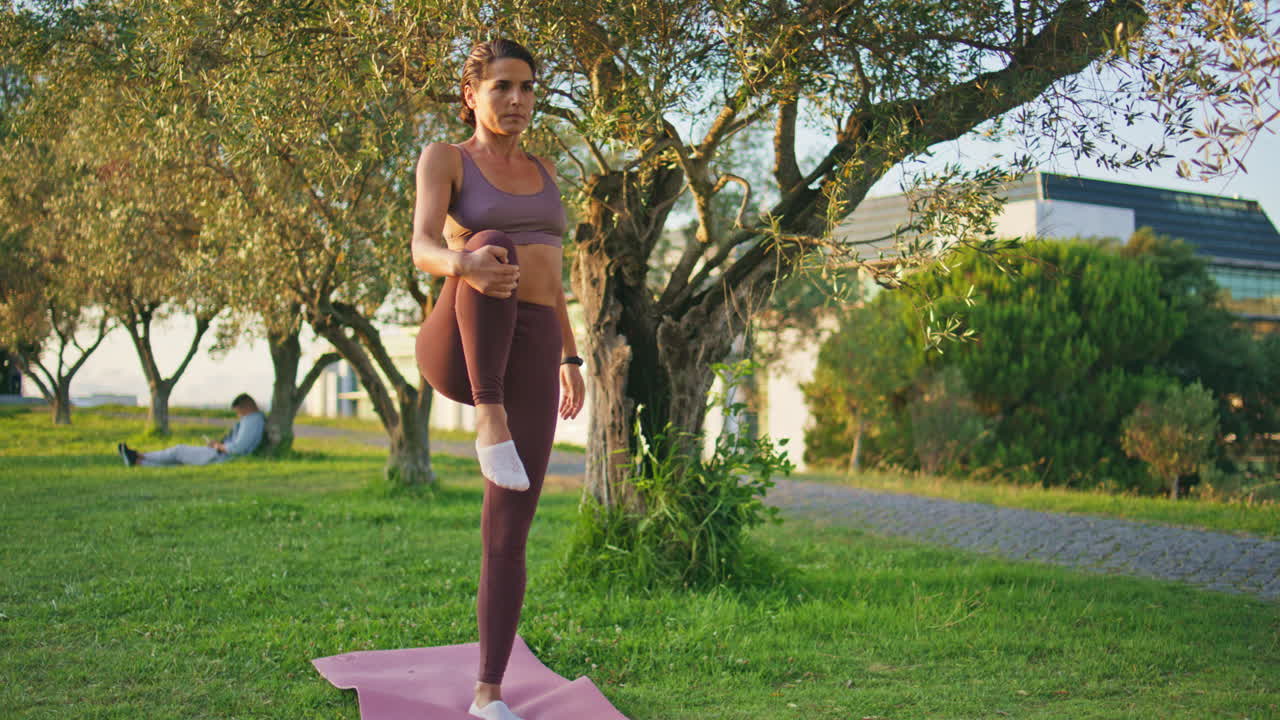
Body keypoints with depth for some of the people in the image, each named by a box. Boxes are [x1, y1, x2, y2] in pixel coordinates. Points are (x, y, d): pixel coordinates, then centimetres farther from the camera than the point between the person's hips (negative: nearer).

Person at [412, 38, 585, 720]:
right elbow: (424, 250, -15)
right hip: (457, 352, -4)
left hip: (527, 358, 4)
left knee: (508, 537, -3)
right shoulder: (443, 157, 4)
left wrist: (569, 361, 20)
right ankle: (489, 423, -30)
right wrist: (467, 265, -39)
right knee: (494, 252, -36)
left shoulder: (540, 168, 21)